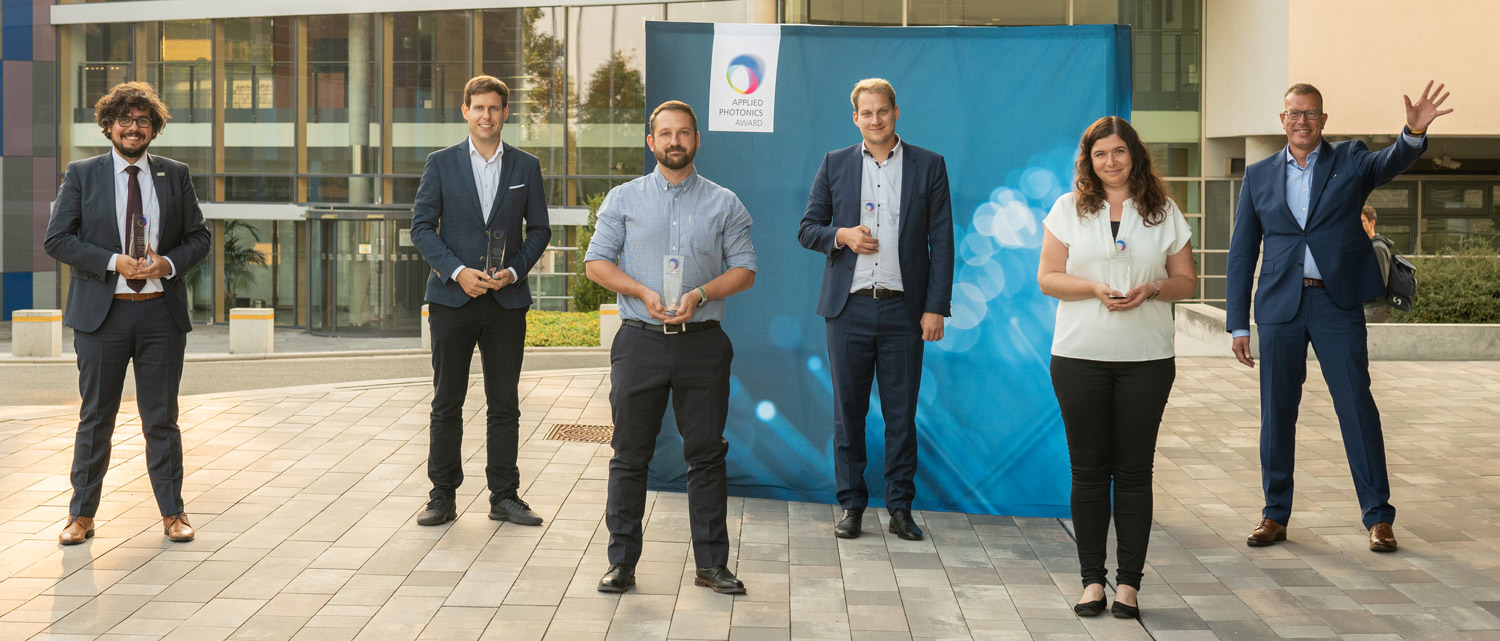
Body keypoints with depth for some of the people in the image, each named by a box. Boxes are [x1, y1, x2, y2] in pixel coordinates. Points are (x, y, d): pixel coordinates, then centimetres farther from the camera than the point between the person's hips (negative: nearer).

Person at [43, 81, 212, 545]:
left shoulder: (176, 175, 8)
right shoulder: (81, 175, 3)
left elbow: (199, 237, 10)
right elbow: (56, 239, -3)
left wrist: (168, 263, -10)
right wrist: (115, 263, -14)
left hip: (161, 312, 1)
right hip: (102, 312, -1)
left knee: (162, 418, 7)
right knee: (95, 419, 7)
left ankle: (173, 514, 16)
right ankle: (82, 515, 17)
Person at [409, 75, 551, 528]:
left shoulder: (526, 167, 7)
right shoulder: (441, 164, 4)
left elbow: (539, 230, 9)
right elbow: (422, 227, 0)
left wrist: (514, 271, -7)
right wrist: (457, 271, -12)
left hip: (507, 300, 1)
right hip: (452, 298, -1)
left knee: (504, 402, 5)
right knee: (447, 402, 4)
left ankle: (505, 496, 13)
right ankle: (442, 497, 12)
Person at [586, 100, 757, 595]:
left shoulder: (724, 203, 8)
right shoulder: (623, 199, 9)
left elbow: (744, 270, 6)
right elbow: (597, 262, 6)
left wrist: (699, 295, -11)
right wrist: (643, 292, -10)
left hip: (703, 343, 0)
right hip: (640, 341, 0)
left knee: (707, 455, 4)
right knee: (630, 456, 4)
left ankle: (711, 563, 13)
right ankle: (622, 561, 13)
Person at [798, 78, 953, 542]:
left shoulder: (929, 166, 5)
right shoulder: (835, 164, 9)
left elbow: (942, 242, 3)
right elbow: (807, 229, 12)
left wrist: (936, 308, -4)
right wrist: (841, 235, -10)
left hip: (903, 309, -1)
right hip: (849, 308, 1)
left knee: (901, 413, 4)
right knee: (848, 411, 4)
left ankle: (900, 507, 14)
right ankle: (851, 505, 14)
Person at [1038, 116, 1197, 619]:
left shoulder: (1164, 212, 8)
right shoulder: (1068, 209, 6)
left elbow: (1187, 281, 9)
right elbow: (1047, 277, 2)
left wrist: (1152, 288, -11)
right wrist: (1095, 288, -14)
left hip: (1147, 358, 0)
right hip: (1080, 356, 0)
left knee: (1134, 470, 2)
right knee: (1088, 469, 3)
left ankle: (1129, 582, 9)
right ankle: (1092, 580, 11)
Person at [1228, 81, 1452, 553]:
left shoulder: (1350, 160, 7)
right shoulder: (1259, 176, 9)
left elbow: (1392, 162, -14)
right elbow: (1242, 252, 9)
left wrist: (1415, 132, -37)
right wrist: (1238, 324, 4)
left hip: (1338, 305, -1)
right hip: (1280, 306, 2)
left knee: (1357, 407, -2)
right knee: (1276, 413, 5)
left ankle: (1378, 517, 6)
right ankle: (1275, 514, 17)